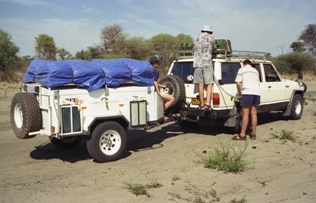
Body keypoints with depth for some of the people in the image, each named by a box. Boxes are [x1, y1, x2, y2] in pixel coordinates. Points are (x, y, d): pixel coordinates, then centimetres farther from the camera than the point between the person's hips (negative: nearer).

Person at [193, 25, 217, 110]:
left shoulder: (196, 39, 16)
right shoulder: (210, 38, 4)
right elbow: (214, 49, 16)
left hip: (197, 64, 4)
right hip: (207, 64, -4)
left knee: (201, 84, 5)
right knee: (209, 84, -1)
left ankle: (202, 105, 7)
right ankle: (208, 103, -13)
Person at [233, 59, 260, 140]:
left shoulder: (241, 70, 7)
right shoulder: (255, 70, 23)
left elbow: (238, 83, -2)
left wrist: (240, 93, 9)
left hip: (247, 92, -5)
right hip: (257, 92, 5)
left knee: (245, 114, -6)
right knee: (254, 114, 9)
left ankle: (242, 134, -5)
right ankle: (253, 134, 13)